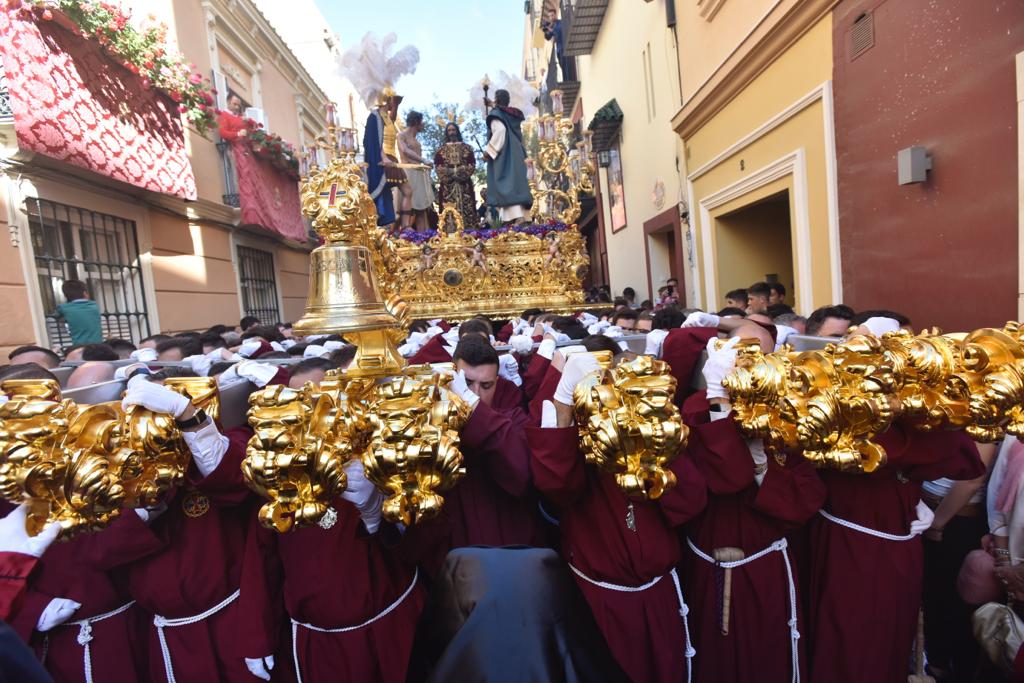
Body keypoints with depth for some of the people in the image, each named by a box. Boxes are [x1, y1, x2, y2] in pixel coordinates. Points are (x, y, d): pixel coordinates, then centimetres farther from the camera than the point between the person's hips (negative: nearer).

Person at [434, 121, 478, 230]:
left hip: (464, 182, 0)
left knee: (466, 206, -8)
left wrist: (460, 172, -10)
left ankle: (467, 228, -10)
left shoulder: (466, 148, 15)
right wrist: (449, 172, -10)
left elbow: (472, 164, 4)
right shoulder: (441, 149, 16)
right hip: (447, 183, 0)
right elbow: (437, 166, 5)